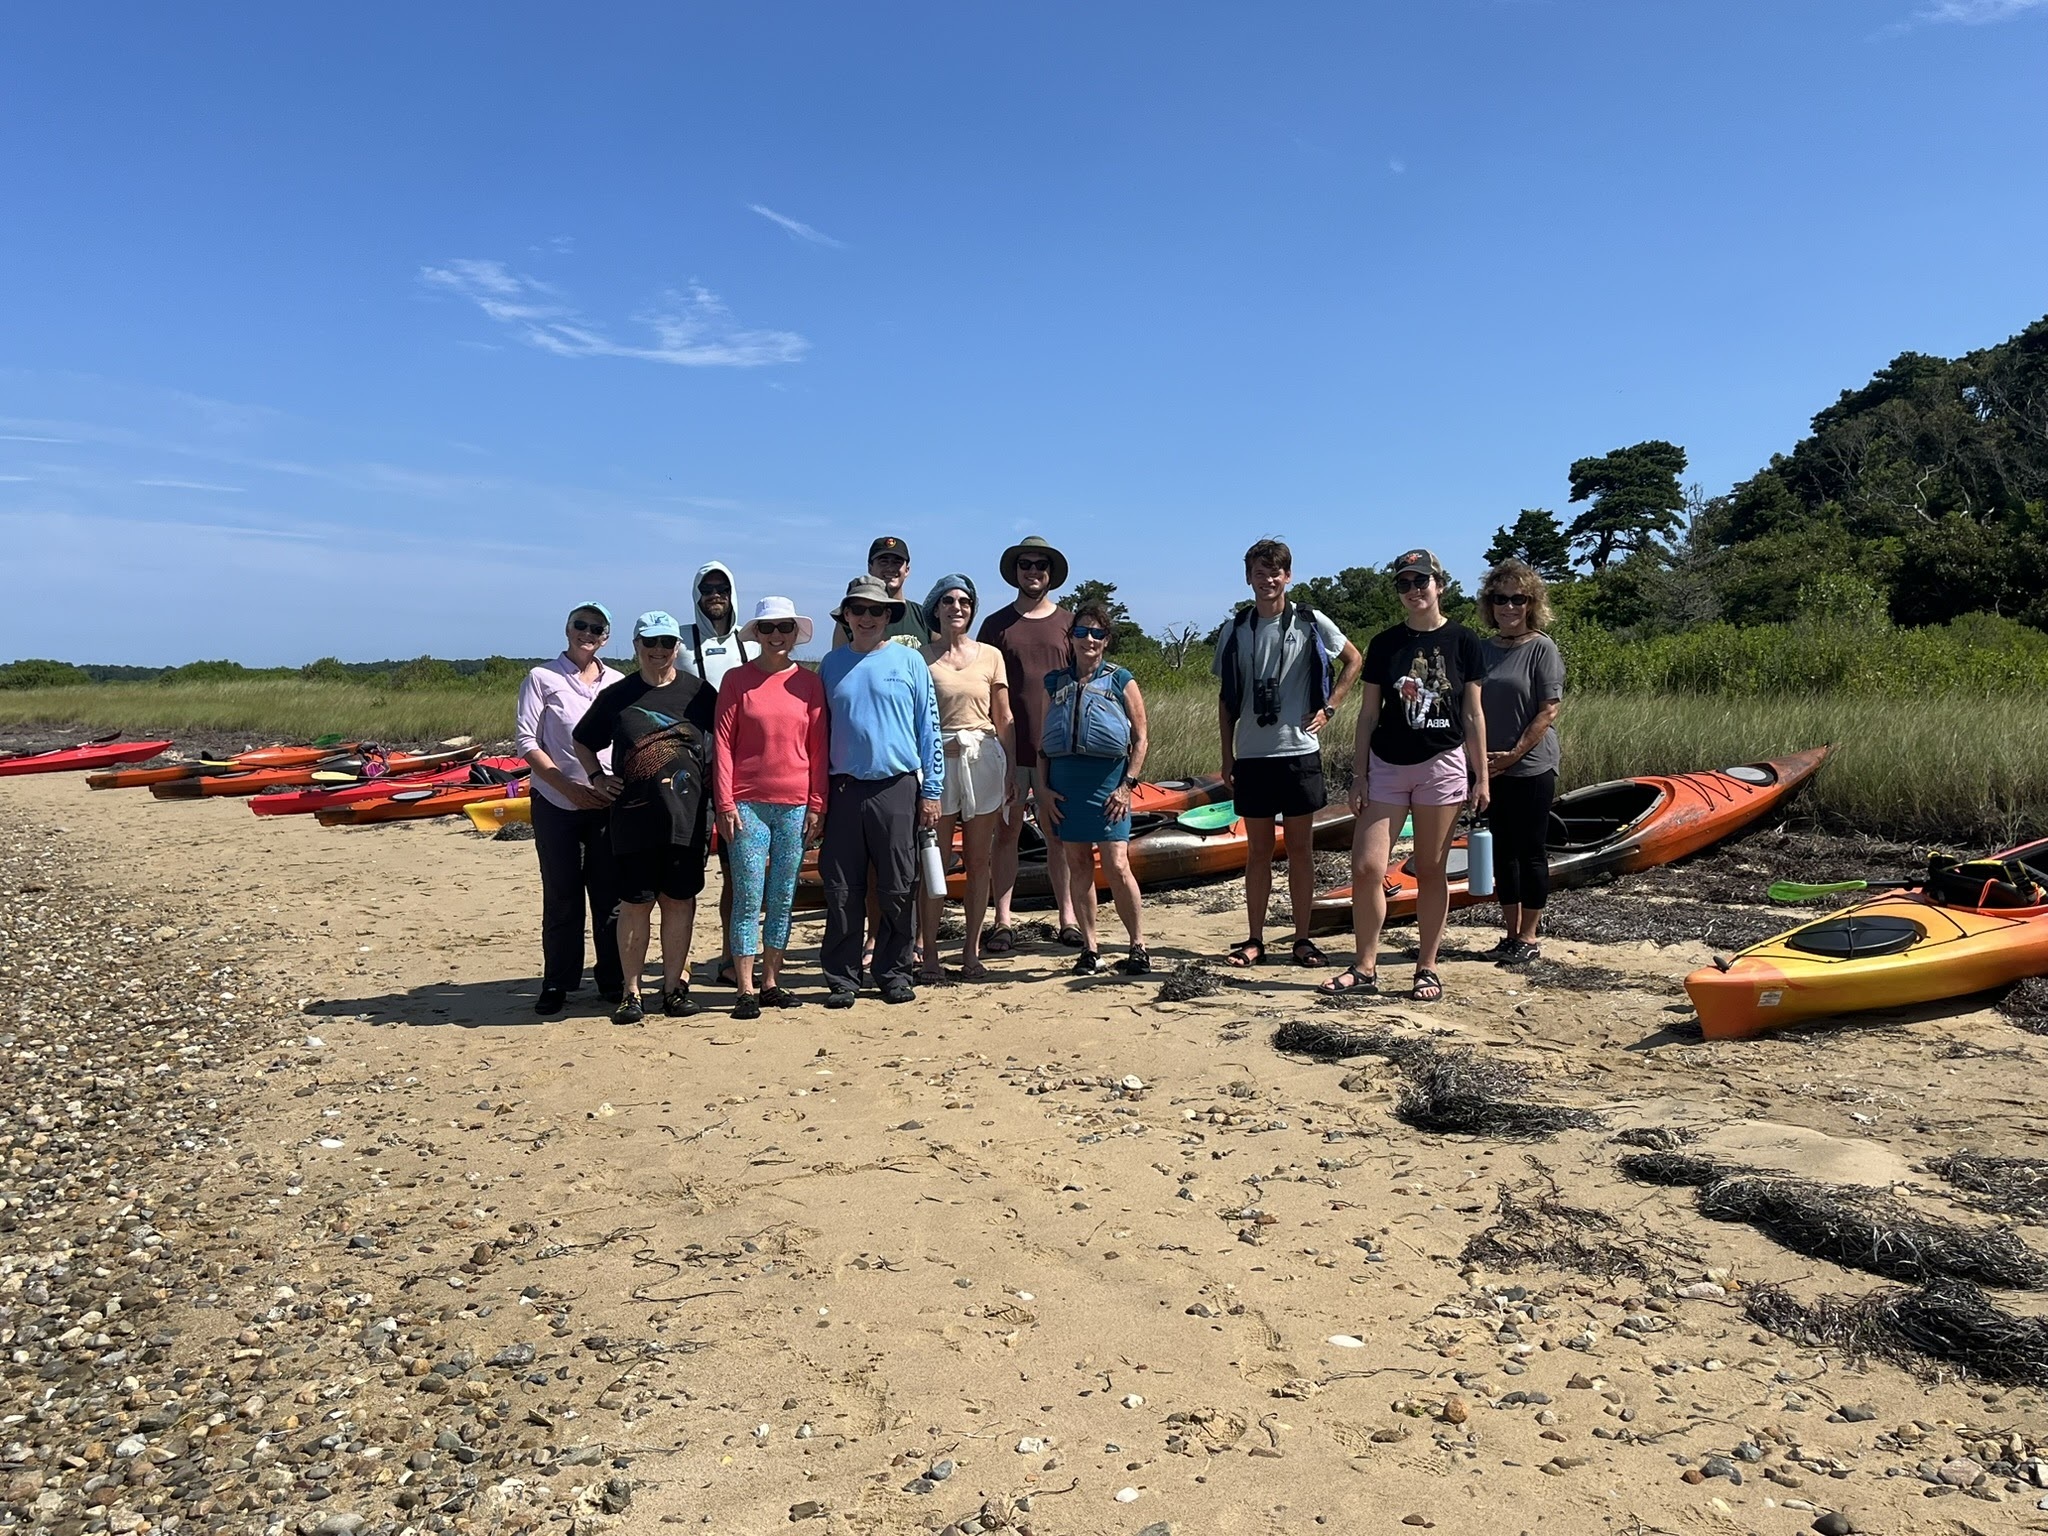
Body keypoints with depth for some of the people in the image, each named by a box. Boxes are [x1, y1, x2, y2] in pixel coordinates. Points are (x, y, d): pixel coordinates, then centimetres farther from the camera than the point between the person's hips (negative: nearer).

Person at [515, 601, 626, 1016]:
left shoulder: (618, 683, 11)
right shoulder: (542, 678, 2)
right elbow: (526, 740, -4)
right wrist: (568, 786, -12)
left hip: (609, 804, 2)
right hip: (557, 804, -2)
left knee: (610, 892, 3)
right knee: (561, 895, 2)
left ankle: (612, 980, 13)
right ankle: (557, 984, 11)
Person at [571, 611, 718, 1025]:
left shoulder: (698, 692, 5)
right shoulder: (617, 695, 6)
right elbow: (582, 741, 20)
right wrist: (598, 777, 6)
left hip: (687, 815, 0)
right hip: (634, 816, 0)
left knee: (679, 900, 7)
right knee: (635, 904, 2)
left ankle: (674, 985, 17)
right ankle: (631, 991, 11)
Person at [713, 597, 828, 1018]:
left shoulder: (809, 682, 7)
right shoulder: (737, 679, 2)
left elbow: (817, 747, 8)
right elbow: (723, 743, 0)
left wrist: (817, 805, 3)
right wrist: (725, 803, -7)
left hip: (795, 806, 3)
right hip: (747, 804, -2)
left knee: (783, 898, 8)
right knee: (748, 897, -3)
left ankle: (771, 983, 19)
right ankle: (746, 990, 4)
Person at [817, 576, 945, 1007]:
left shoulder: (910, 662, 4)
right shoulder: (831, 665, 10)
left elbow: (929, 729, 4)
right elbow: (818, 730, 14)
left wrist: (932, 792, -1)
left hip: (897, 788, -1)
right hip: (844, 789, 2)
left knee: (896, 889, 4)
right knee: (842, 890, 3)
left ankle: (894, 972, 16)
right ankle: (842, 978, 11)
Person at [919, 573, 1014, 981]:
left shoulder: (991, 656, 7)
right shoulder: (921, 659, 3)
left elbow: (1004, 719, 10)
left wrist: (1012, 773, 6)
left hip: (983, 760, 2)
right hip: (937, 761, -2)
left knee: (979, 861, 6)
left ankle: (971, 951, 15)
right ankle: (930, 954, 7)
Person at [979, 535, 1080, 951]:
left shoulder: (1067, 623, 8)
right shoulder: (996, 624, 7)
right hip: (1008, 747, 0)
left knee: (1058, 835, 5)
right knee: (1006, 832, 2)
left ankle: (1068, 918, 13)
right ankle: (1003, 922, 7)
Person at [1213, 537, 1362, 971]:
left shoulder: (1311, 622, 0)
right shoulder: (1236, 629, 6)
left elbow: (1353, 660, 14)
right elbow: (1227, 698, 10)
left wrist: (1328, 708, 3)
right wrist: (1227, 757, 6)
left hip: (1299, 750, -1)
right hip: (1251, 755, 2)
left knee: (1300, 848, 4)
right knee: (1258, 849, 7)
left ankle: (1303, 939, 12)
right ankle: (1254, 940, 13)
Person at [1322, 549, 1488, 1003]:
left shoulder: (1463, 642, 0)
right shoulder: (1384, 643, 5)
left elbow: (1472, 715, 3)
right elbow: (1368, 713, 6)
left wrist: (1481, 777, 1)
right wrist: (1359, 774, 2)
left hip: (1442, 765, -2)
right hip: (1387, 765, 2)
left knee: (1430, 871, 5)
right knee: (1367, 867, -5)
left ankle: (1427, 968, 16)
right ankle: (1364, 968, 7)